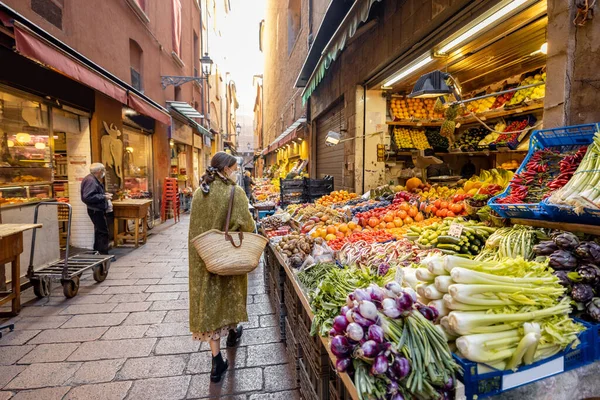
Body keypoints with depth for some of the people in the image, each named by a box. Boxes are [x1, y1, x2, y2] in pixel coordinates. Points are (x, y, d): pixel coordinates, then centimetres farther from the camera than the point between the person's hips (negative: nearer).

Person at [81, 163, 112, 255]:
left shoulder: (94, 180, 13)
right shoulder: (90, 181, -19)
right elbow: (87, 197, -28)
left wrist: (104, 194, 9)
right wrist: (103, 197, -23)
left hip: (98, 210, 11)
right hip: (96, 211, -11)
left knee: (99, 231, 19)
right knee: (103, 232, -7)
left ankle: (97, 252, 30)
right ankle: (103, 254, -2)